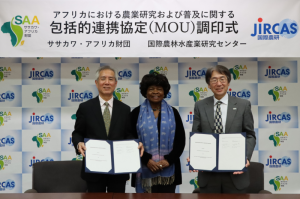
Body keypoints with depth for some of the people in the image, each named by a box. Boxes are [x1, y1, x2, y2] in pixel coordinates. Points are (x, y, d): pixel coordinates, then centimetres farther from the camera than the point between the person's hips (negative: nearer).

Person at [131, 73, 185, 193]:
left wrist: (169, 160, -7)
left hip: (168, 170, 1)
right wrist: (146, 160, -11)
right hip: (145, 170, -1)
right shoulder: (137, 113, 4)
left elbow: (181, 140, 5)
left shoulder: (172, 113, 8)